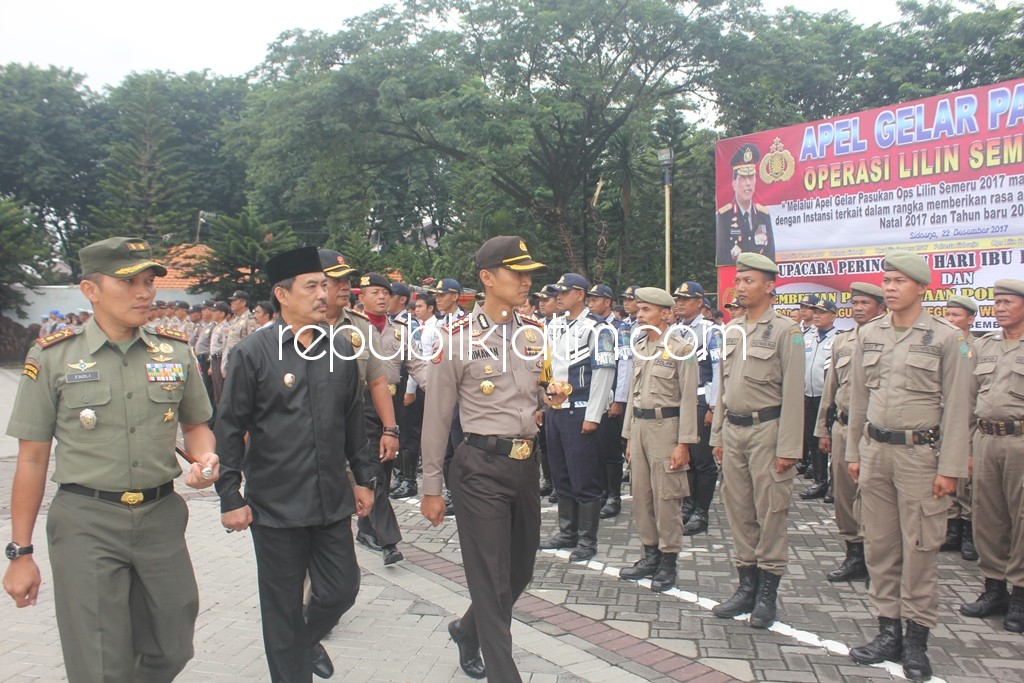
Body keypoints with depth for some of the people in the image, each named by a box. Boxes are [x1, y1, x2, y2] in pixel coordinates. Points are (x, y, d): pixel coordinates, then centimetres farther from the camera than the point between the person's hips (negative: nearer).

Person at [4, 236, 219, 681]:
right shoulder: (52, 357, -5)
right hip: (86, 523, -3)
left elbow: (195, 424, 17)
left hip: (162, 515, 3)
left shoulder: (176, 352, 3)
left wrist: (205, 458, -7)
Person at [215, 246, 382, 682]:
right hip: (275, 507, -4)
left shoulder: (340, 349, 4)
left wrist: (365, 477, 12)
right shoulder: (252, 352, -8)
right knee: (282, 608, 10)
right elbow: (230, 429, -6)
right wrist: (231, 497, -7)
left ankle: (308, 638, 44)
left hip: (333, 501, 4)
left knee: (341, 591, 13)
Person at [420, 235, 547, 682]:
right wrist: (432, 488, -2)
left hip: (526, 462, 6)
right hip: (481, 466, -6)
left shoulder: (535, 333, 6)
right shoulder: (457, 338, -10)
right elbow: (436, 418, -5)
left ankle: (468, 630, 45)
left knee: (520, 571, 19)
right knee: (492, 581, 0)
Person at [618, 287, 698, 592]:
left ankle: (668, 561, 11)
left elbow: (688, 398, -11)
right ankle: (650, 554, 23)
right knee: (641, 494, 10)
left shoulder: (681, 347, -8)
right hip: (640, 426, 7)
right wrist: (629, 436, 16)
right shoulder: (640, 347, 13)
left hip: (666, 426, -7)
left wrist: (684, 443, -14)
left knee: (666, 497, -1)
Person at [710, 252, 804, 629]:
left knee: (770, 513, 2)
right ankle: (747, 585, 23)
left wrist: (788, 448, -14)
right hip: (733, 430, 6)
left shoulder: (785, 330, -7)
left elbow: (793, 392, -11)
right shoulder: (732, 330, 12)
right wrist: (717, 435, 14)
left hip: (767, 429, -6)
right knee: (738, 510, 11)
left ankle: (767, 592, 14)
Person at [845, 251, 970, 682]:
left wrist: (949, 468, -10)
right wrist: (853, 452, 12)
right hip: (875, 451, 4)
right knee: (880, 546, 9)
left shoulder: (946, 338, -4)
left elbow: (956, 407, -6)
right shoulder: (869, 335, 8)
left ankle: (917, 639, 14)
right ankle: (889, 631, 21)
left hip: (920, 453, -4)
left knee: (919, 549, 2)